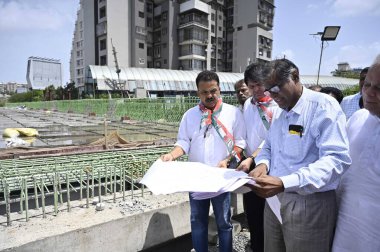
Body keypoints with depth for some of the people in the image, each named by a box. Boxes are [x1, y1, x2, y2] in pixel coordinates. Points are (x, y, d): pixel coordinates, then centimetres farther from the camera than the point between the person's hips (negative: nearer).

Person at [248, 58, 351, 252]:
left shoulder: (323, 106, -13)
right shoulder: (278, 113, 10)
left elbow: (336, 159, -23)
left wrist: (284, 183, -34)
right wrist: (263, 163, -7)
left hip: (308, 204, -6)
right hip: (274, 199, 7)